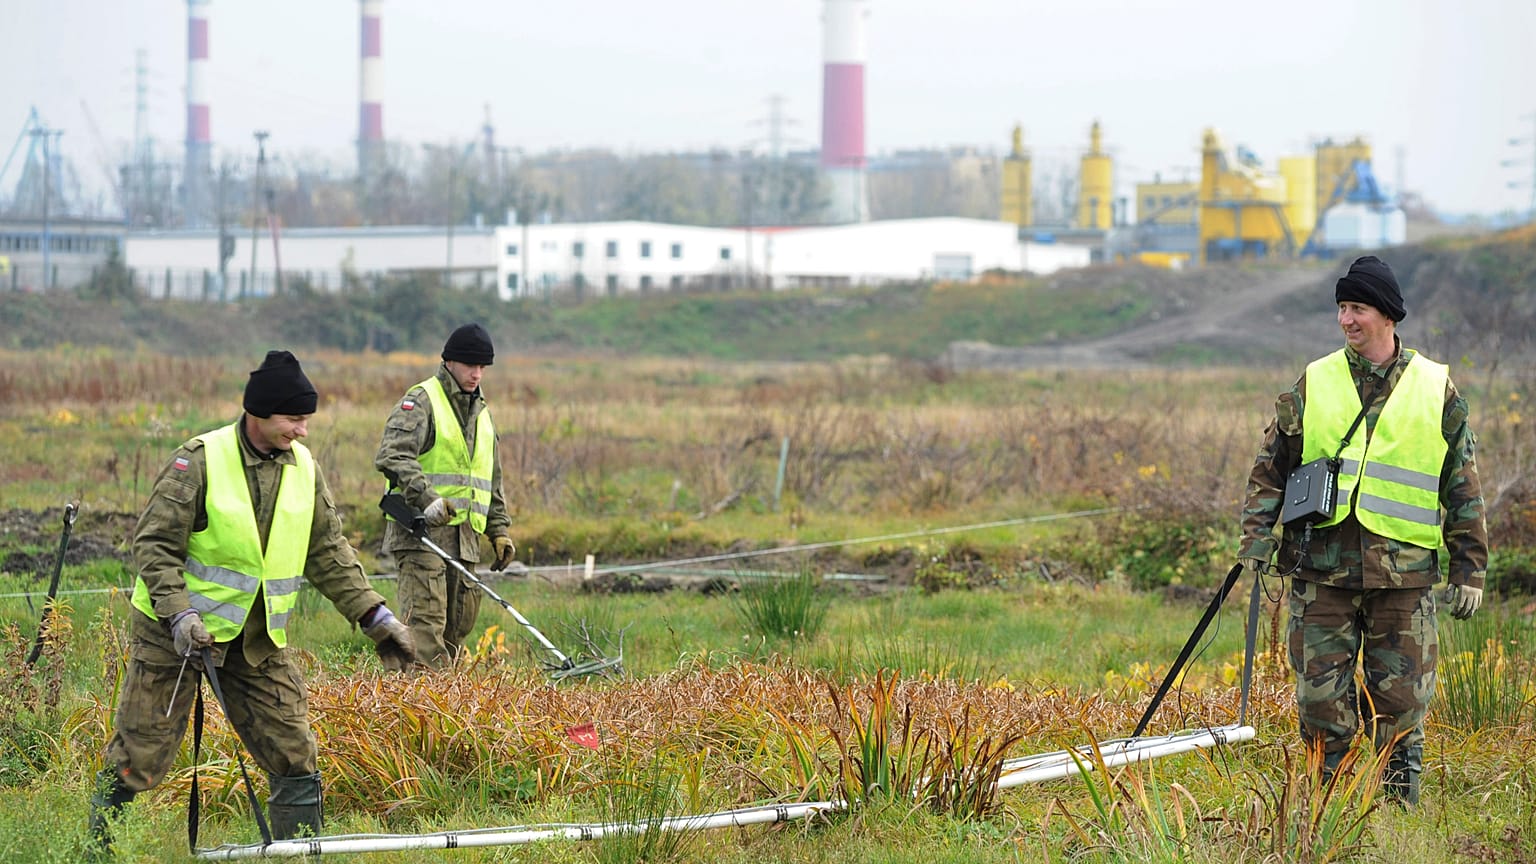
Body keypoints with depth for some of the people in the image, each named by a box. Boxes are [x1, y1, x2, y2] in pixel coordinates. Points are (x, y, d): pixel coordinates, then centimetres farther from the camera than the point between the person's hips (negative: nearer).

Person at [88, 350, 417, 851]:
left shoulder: (304, 469, 3)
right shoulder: (200, 460, -15)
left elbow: (328, 554, 10)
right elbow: (155, 545, -15)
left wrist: (376, 617, 3)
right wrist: (179, 616, -26)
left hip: (259, 641, 5)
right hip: (174, 635, -5)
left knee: (294, 754, 0)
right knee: (140, 757, 1)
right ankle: (96, 845, 19)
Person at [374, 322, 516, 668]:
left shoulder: (481, 413, 22)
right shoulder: (420, 402, -4)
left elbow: (493, 481, 30)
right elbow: (392, 456, -18)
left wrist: (499, 530, 21)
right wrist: (426, 498, -30)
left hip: (465, 533, 8)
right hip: (421, 532, -8)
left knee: (460, 620, 6)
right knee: (426, 617, -15)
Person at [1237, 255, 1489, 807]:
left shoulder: (1437, 391, 6)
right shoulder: (1313, 386, 8)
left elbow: (1463, 488, 9)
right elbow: (1271, 469, 11)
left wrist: (1469, 571, 6)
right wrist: (1257, 538, -1)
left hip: (1403, 573, -1)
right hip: (1322, 568, 1)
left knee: (1400, 700, 1)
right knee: (1322, 697, 1)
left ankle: (1400, 810, 10)